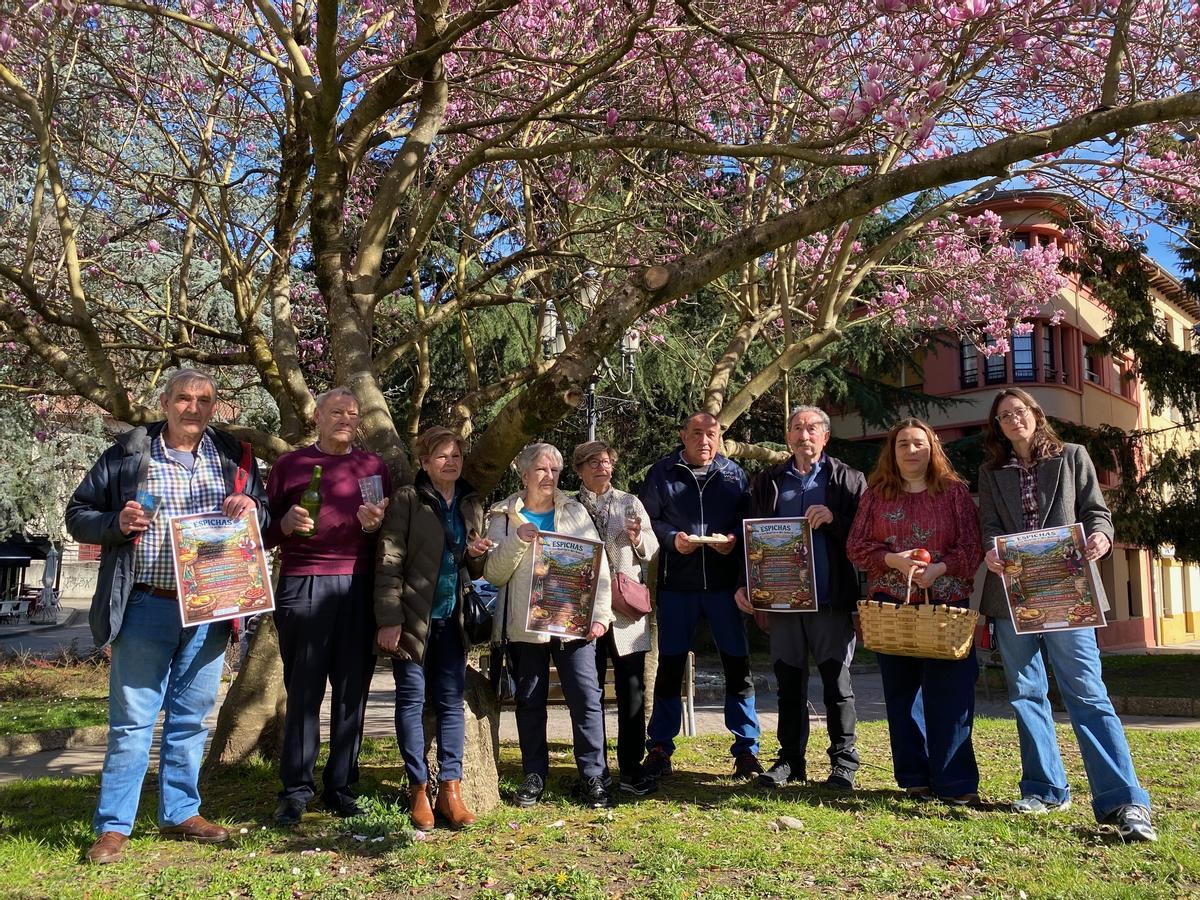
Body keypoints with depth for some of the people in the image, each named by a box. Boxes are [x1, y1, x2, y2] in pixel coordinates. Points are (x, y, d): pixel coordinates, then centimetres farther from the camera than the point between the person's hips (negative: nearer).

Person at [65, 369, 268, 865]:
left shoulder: (234, 457, 8)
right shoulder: (127, 454, 1)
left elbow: (266, 517, 14)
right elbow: (79, 514, 6)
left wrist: (252, 508, -9)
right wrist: (116, 523, -14)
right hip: (146, 607, -3)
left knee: (191, 717, 13)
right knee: (132, 720, 2)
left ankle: (180, 812, 26)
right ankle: (113, 827, 14)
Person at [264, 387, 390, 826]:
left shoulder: (375, 467, 14)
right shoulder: (288, 465, 10)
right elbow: (267, 532, 12)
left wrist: (372, 525, -6)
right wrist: (287, 523, -9)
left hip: (359, 587, 2)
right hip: (303, 586, -1)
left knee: (352, 690, 2)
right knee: (303, 690, 0)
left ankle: (341, 787, 12)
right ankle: (296, 790, 9)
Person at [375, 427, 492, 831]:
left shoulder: (472, 505, 11)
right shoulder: (407, 500, -5)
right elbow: (389, 562, -10)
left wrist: (477, 555, -4)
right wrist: (389, 619, -16)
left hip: (452, 618, 5)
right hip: (413, 616, -4)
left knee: (451, 702, 5)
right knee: (412, 700, 2)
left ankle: (450, 788, 10)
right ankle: (419, 790, 11)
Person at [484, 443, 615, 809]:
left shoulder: (576, 512, 9)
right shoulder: (504, 517, 7)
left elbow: (598, 564, 5)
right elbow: (493, 573, -1)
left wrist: (600, 614, -5)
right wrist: (517, 540, -15)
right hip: (524, 624, 0)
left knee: (586, 697, -5)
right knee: (529, 701, 7)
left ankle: (593, 776, 4)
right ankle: (534, 775, 19)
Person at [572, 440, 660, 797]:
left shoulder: (630, 504, 10)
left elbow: (653, 550, 7)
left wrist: (638, 538, -12)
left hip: (627, 608, 1)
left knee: (632, 693, 2)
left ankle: (631, 771, 12)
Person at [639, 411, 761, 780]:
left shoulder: (733, 473, 9)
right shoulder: (662, 473, 5)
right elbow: (648, 519, 2)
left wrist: (734, 538, -12)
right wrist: (672, 538, -14)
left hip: (724, 582, 1)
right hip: (676, 584, -1)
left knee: (737, 665, 4)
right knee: (670, 666, 6)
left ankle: (747, 749, 16)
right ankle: (659, 748, 17)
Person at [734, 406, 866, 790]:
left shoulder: (848, 479, 5)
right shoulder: (767, 482, 13)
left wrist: (834, 519, -18)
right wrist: (744, 585, 3)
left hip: (831, 599, -2)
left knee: (837, 682, 2)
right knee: (789, 682, 9)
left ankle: (844, 759, 15)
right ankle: (790, 758, 20)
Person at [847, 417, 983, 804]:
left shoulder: (955, 491, 6)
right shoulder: (876, 494, 10)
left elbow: (972, 547, 0)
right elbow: (855, 546, 4)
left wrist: (939, 568, -16)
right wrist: (893, 559, -13)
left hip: (946, 602, -2)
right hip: (890, 604, 2)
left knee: (950, 692, -7)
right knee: (902, 692, 6)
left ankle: (955, 781, 1)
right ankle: (915, 778, 16)